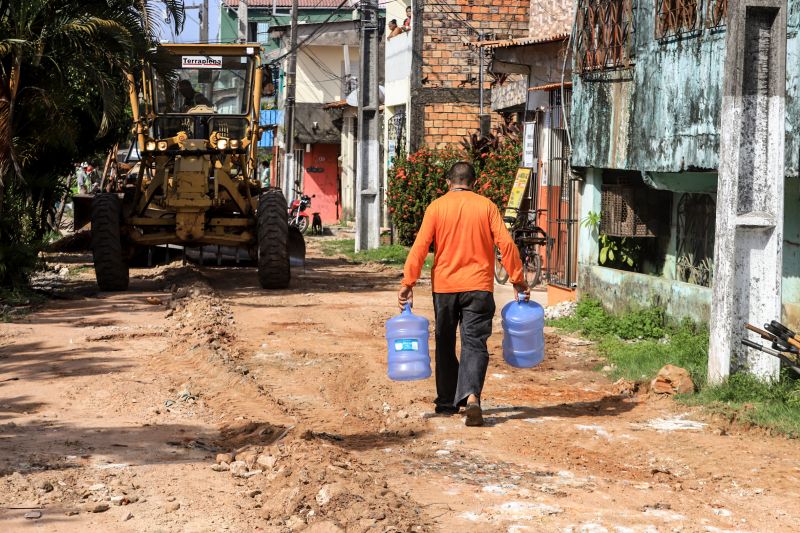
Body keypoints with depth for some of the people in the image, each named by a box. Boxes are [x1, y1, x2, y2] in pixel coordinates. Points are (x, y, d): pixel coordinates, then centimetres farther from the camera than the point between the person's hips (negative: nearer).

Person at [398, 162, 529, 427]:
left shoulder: (436, 207, 1)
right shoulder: (486, 206, 1)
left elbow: (420, 246, -6)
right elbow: (505, 243, -4)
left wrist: (407, 283, -5)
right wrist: (518, 280, 3)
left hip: (444, 286, 1)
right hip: (478, 286, -1)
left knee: (445, 345, 15)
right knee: (474, 344, -3)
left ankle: (447, 402, 22)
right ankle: (471, 396, -25)